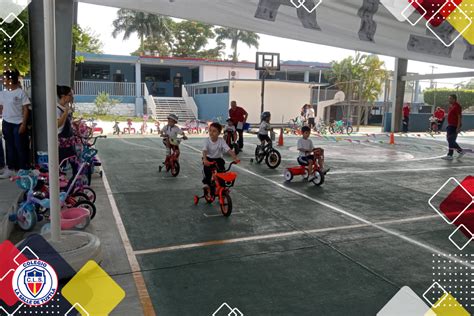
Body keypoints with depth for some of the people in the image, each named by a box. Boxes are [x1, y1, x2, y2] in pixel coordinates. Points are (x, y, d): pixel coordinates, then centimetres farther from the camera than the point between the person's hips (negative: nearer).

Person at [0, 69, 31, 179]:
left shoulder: (20, 93, -7)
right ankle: (10, 169, 20)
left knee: (20, 147, -1)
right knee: (9, 146, 12)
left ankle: (23, 170, 8)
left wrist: (23, 124, -14)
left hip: (18, 124, -5)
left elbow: (26, 109, -8)